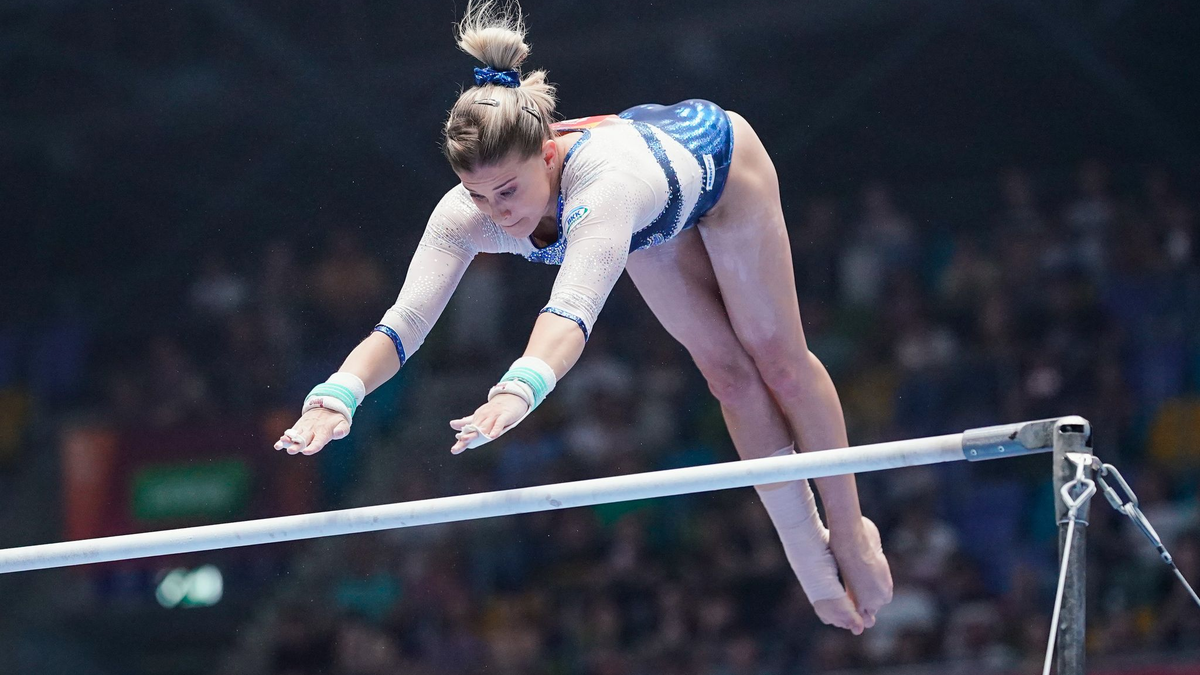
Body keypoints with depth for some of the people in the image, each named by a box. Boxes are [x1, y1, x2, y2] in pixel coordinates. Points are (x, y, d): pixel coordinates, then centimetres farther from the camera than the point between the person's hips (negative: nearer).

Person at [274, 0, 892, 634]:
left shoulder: (602, 180, -53)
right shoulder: (467, 214, -37)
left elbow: (573, 308, -69)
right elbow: (403, 320, -47)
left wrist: (519, 389, -88)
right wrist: (336, 396, -67)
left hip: (717, 158, -4)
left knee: (776, 357, 8)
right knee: (728, 373, 10)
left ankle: (849, 528, 25)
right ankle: (809, 555, 20)